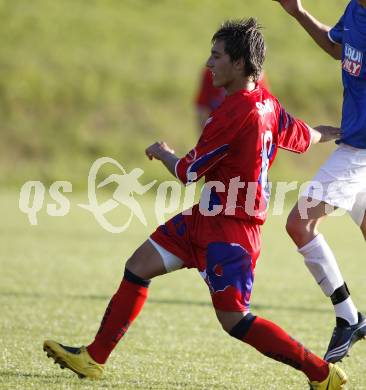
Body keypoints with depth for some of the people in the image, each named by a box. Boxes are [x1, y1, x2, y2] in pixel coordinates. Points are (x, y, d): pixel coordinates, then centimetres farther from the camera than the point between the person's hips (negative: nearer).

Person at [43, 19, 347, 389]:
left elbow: (188, 173, -15)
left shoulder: (233, 114, -24)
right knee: (138, 267, 8)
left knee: (234, 320, -8)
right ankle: (93, 358, 13)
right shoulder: (267, 103, 4)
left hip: (230, 227, -10)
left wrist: (162, 152, 7)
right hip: (207, 217, 10)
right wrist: (341, 131, 44)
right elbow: (304, 136, 21)